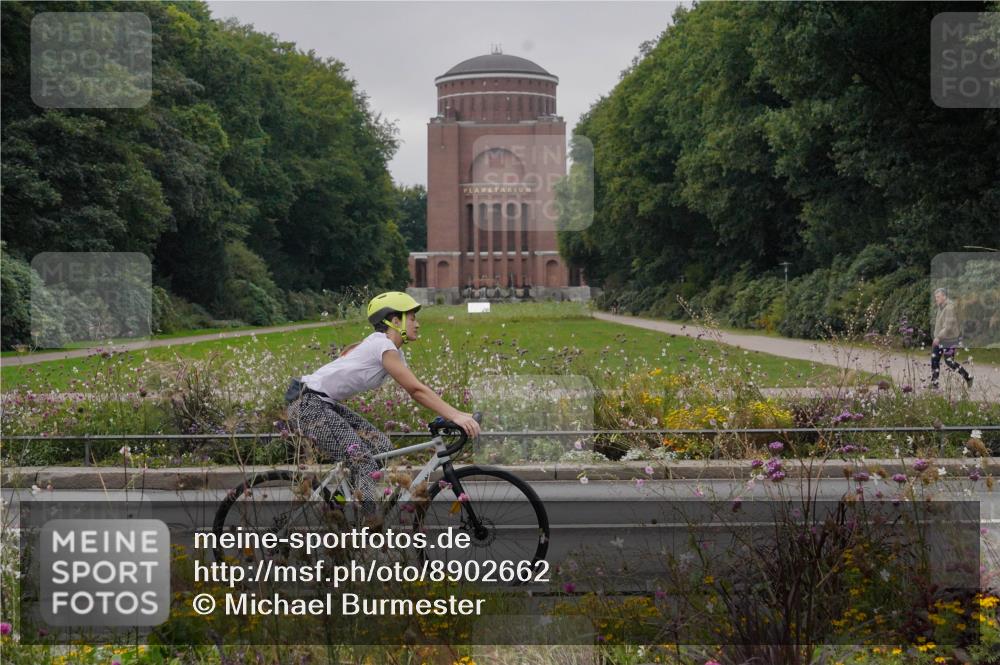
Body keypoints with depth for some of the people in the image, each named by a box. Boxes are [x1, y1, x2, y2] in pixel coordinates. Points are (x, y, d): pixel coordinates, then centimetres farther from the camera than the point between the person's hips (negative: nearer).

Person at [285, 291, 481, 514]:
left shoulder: (393, 350, 11)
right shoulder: (383, 346, -18)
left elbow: (415, 390, 6)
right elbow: (416, 390, -25)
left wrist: (456, 414, -4)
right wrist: (455, 416, -30)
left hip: (328, 405, 10)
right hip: (308, 405, -10)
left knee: (381, 445, 3)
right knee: (363, 461, -19)